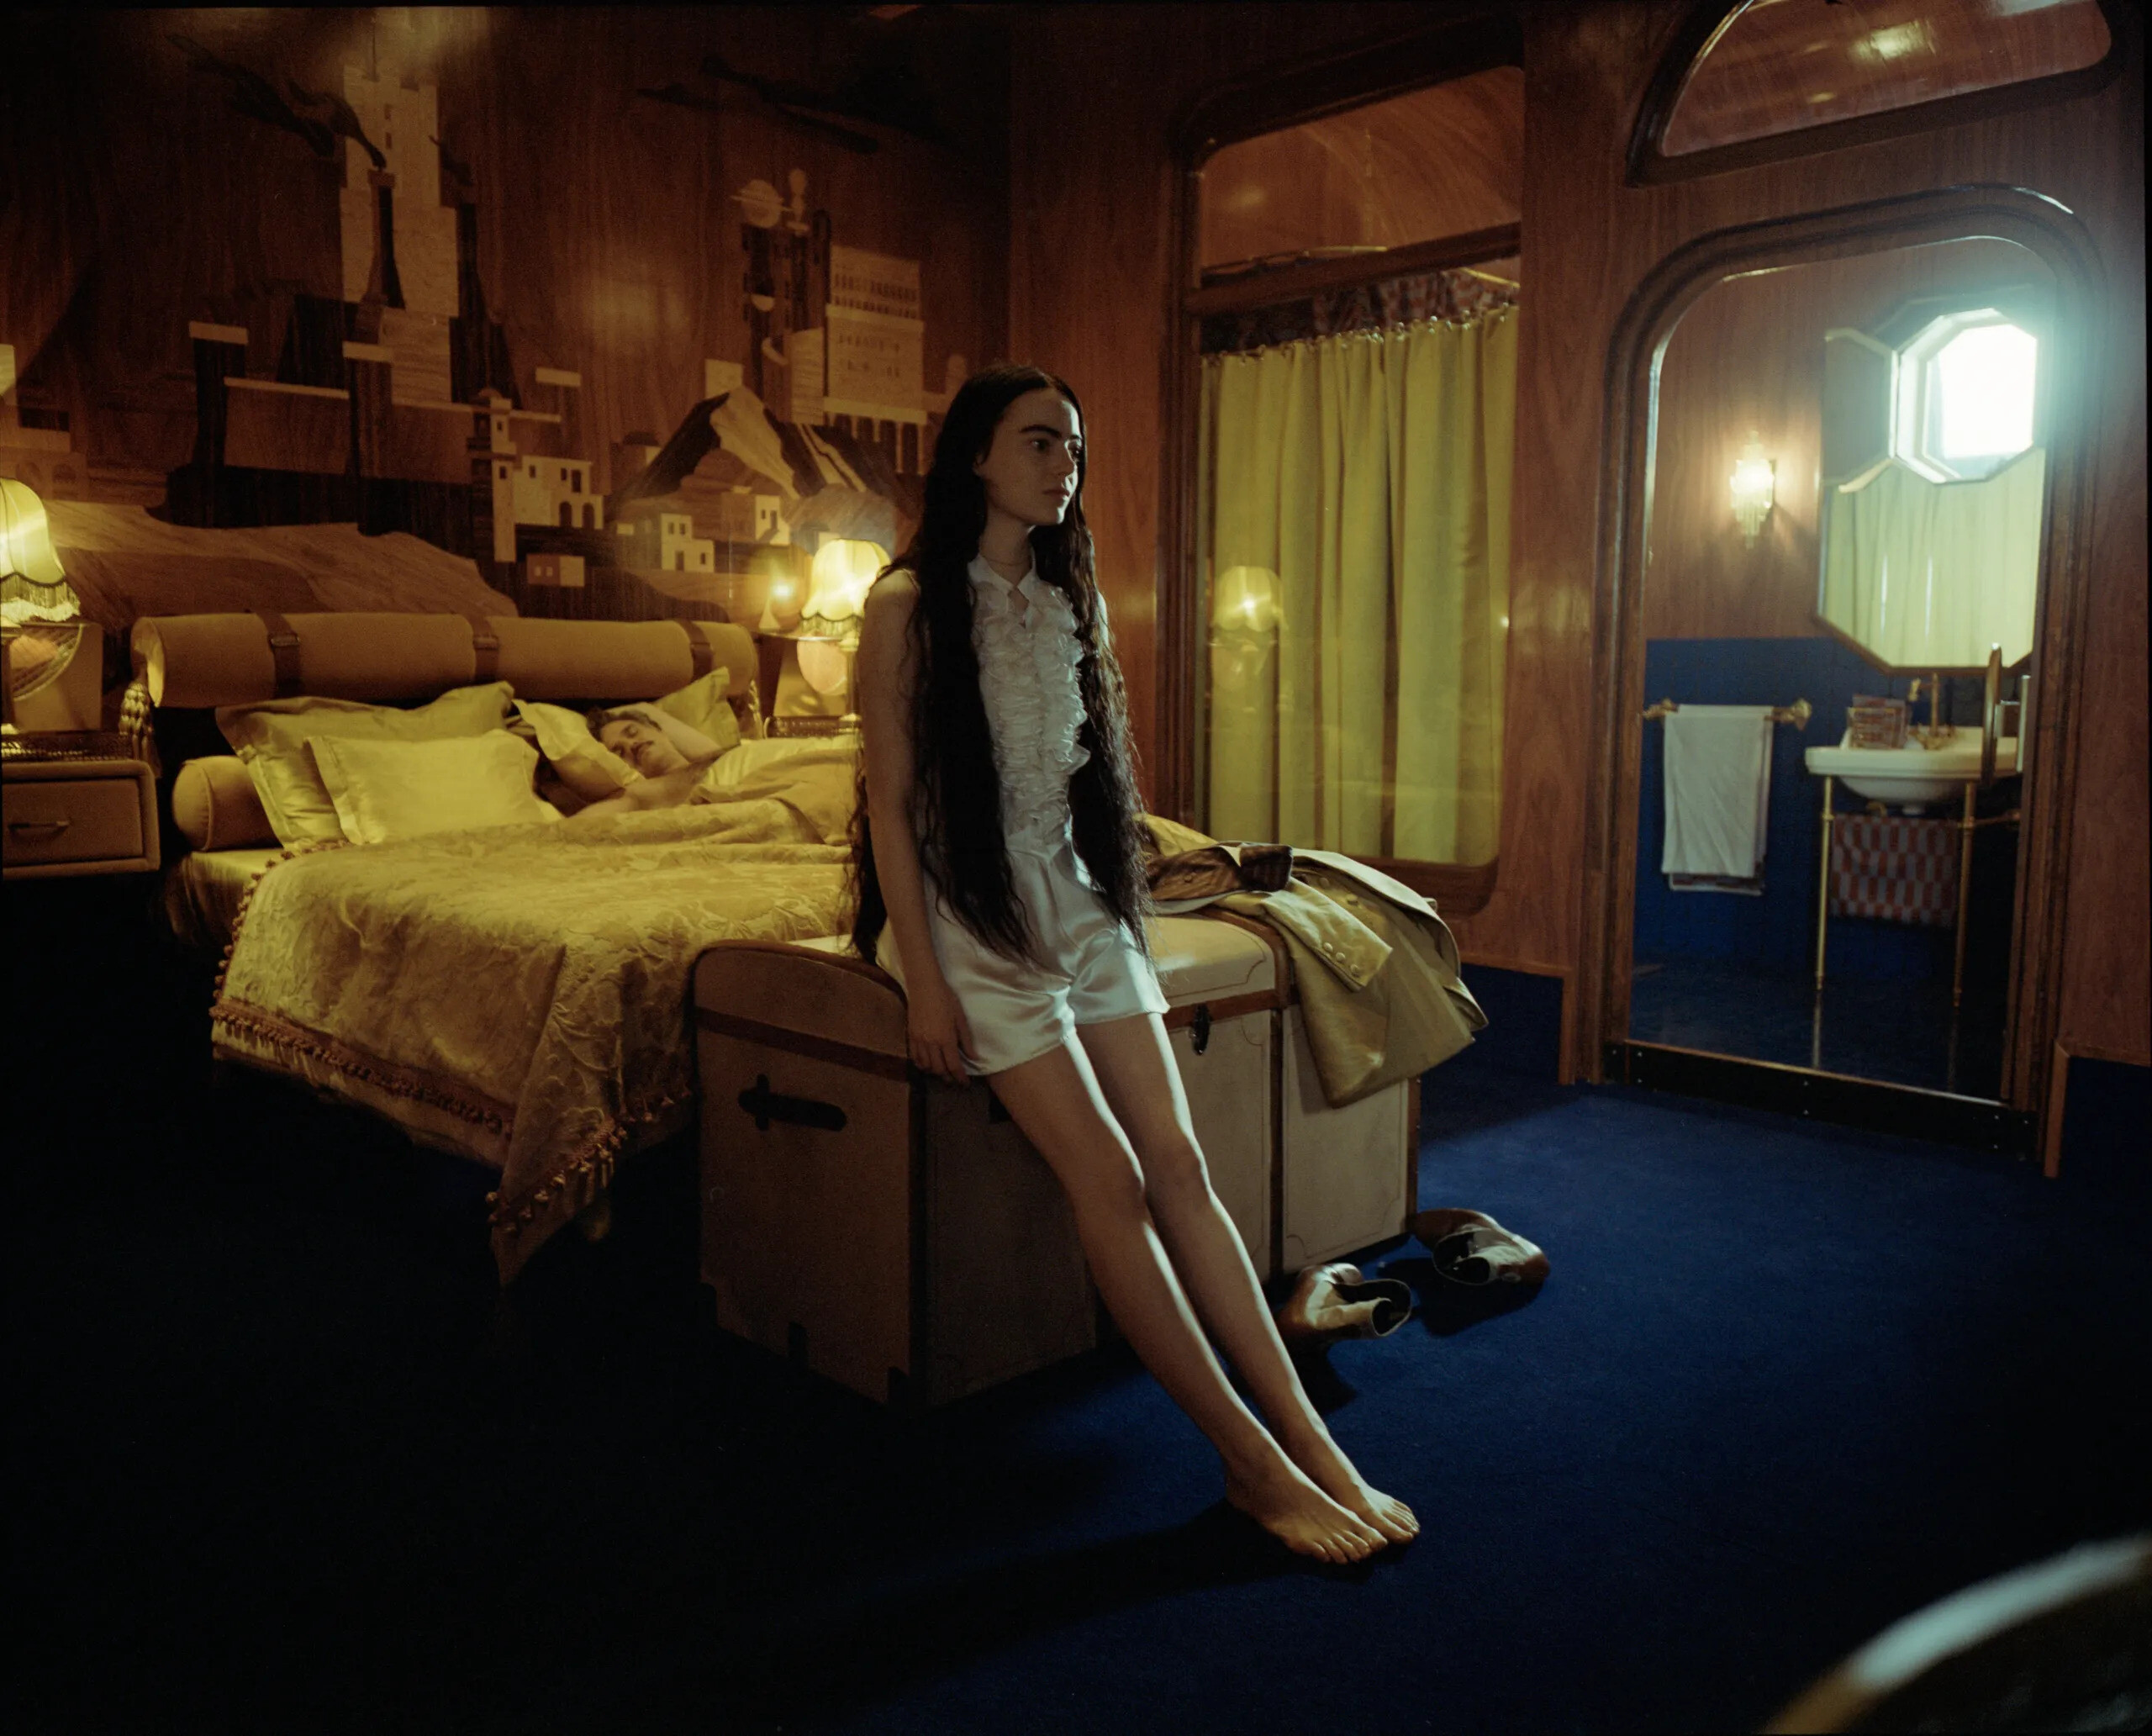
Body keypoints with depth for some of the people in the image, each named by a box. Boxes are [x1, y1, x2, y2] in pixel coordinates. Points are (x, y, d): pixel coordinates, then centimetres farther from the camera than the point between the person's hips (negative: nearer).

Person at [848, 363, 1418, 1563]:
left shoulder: (1071, 600, 13)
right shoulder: (908, 604, -6)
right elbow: (889, 802, -9)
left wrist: (1116, 912, 11)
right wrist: (925, 982, -14)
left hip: (1077, 901, 6)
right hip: (970, 910, -5)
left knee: (1181, 1163, -5)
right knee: (1109, 1177, -13)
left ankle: (1309, 1439, -2)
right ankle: (1249, 1458, -4)